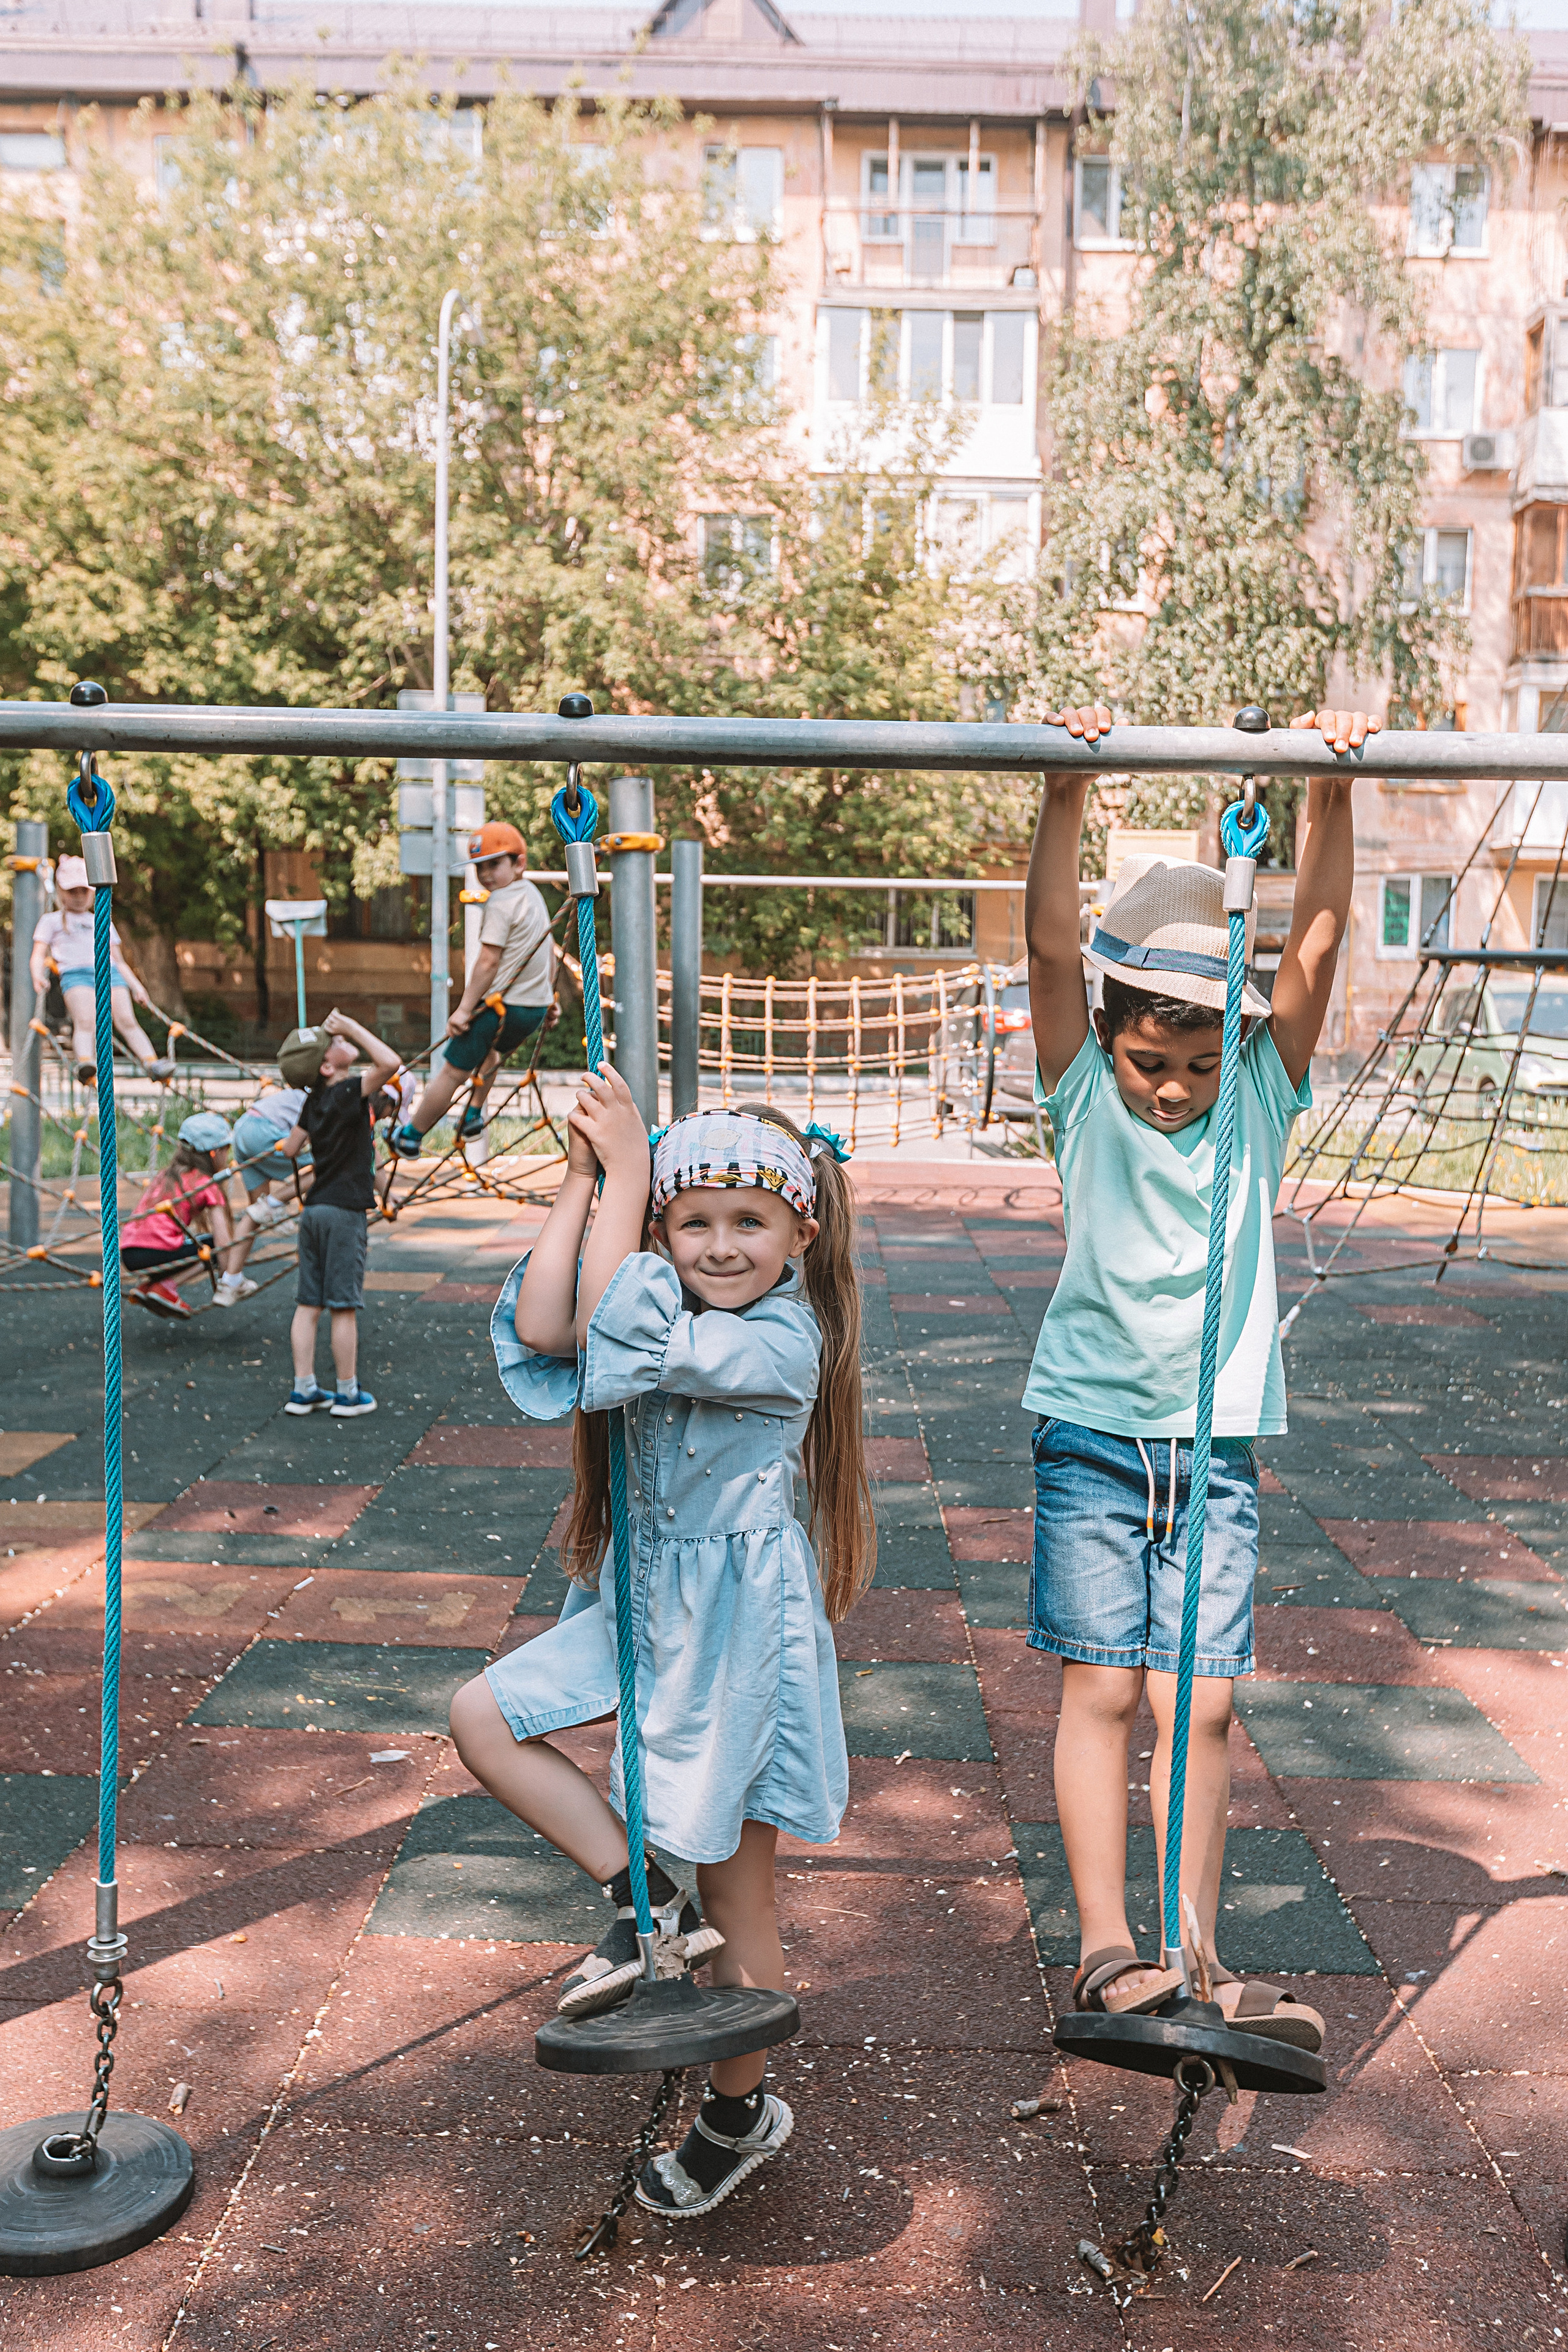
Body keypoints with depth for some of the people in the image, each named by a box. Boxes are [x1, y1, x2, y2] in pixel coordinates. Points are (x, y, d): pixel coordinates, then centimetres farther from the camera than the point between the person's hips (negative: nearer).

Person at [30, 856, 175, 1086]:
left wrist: (137, 987, 17)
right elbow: (38, 956, 14)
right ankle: (85, 1063, -50)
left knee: (126, 1020, -20)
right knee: (85, 1021, -29)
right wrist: (38, 976, -9)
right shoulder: (52, 921, 25)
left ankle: (151, 1062, -35)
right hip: (76, 974, -2)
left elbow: (119, 961, 32)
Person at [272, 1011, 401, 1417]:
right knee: (344, 1307, 0)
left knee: (308, 1304, 9)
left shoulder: (314, 1100, 7)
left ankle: (303, 1390, 14)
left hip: (313, 1209, 7)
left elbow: (289, 1150, 14)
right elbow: (389, 1062, -31)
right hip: (344, 1211, -7)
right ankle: (348, 1395, 9)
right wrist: (352, 1025, -19)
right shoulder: (350, 1093, -15)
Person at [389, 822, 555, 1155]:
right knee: (493, 1050, 38)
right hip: (537, 1008, 9)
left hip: (501, 1004, -9)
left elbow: (489, 961, -19)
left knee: (453, 1071, 2)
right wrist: (549, 997, 31)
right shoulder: (533, 895, 14)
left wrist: (464, 1009, -16)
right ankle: (475, 1113, 39)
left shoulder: (501, 901, -14)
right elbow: (549, 953, 21)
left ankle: (409, 1136, 10)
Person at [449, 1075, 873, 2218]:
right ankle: (644, 1905, 9)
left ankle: (741, 2111, 31)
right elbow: (543, 1329, -15)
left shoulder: (782, 1342, -20)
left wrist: (625, 1168, -27)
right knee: (485, 1716, -1)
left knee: (736, 1896, 8)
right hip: (641, 1602, 7)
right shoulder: (674, 1308, 2)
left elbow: (620, 1336, -32)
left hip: (736, 1618, -7)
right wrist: (580, 1182, -15)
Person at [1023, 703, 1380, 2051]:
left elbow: (1317, 943, -8)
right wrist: (1066, 798, -23)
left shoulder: (1261, 1100, 1)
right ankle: (1109, 1952, 5)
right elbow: (1052, 949, -14)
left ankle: (1197, 1964, 9)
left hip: (1217, 1445, 1)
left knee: (1199, 1704, 1)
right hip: (1093, 1434, -1)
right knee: (1102, 1689, -1)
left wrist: (1332, 792, -16)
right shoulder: (1087, 1097, -2)